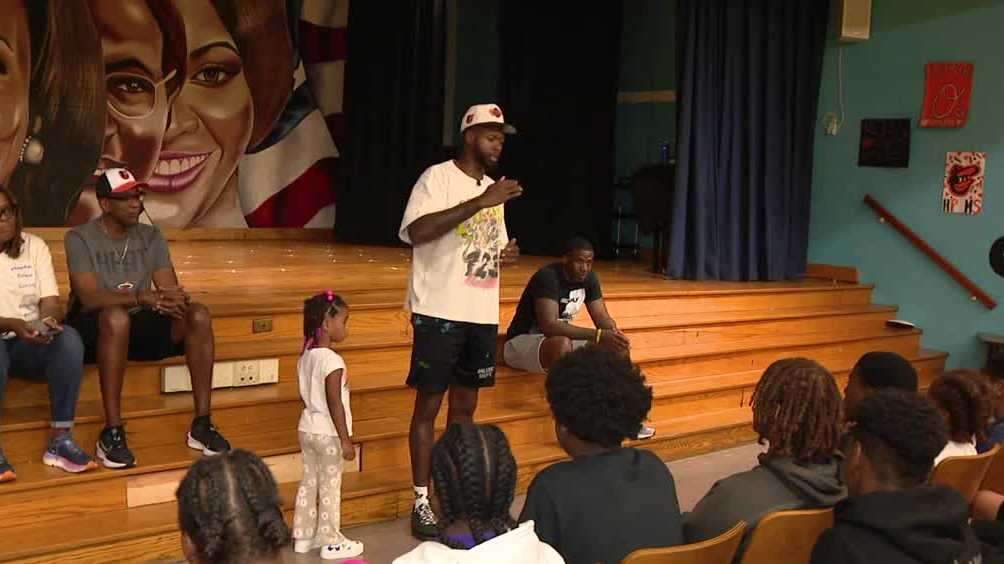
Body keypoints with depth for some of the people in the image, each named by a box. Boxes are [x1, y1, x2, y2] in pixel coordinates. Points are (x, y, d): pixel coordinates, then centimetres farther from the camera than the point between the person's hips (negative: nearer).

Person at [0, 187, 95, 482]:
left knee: (69, 338, -30)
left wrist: (48, 320, -23)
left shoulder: (34, 245, 8)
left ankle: (60, 439, -25)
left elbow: (50, 301, 1)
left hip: (32, 344, 3)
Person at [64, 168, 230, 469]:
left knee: (199, 315, -22)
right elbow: (90, 297, -19)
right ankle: (112, 433, -35)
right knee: (116, 317, -39)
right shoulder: (80, 238, -5)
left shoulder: (151, 237, 9)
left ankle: (202, 424, -20)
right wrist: (141, 297, -35)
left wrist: (177, 299, -25)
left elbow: (170, 289, 1)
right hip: (94, 329, -4)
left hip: (139, 326, 4)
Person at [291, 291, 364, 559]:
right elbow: (334, 404, -21)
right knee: (330, 487, 3)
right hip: (328, 433, -8)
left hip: (307, 428, 8)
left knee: (308, 482, 15)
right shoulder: (332, 360, -21)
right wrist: (345, 438, -17)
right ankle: (331, 542, 12)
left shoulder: (306, 356, 5)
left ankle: (303, 537, 24)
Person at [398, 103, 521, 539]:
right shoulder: (438, 177, -8)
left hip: (482, 315, 7)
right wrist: (480, 202, -27)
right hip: (440, 312, -7)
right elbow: (417, 231, -24)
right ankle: (422, 500, 9)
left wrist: (506, 255, 1)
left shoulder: (493, 189, 15)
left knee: (465, 406, 13)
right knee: (429, 405, 0)